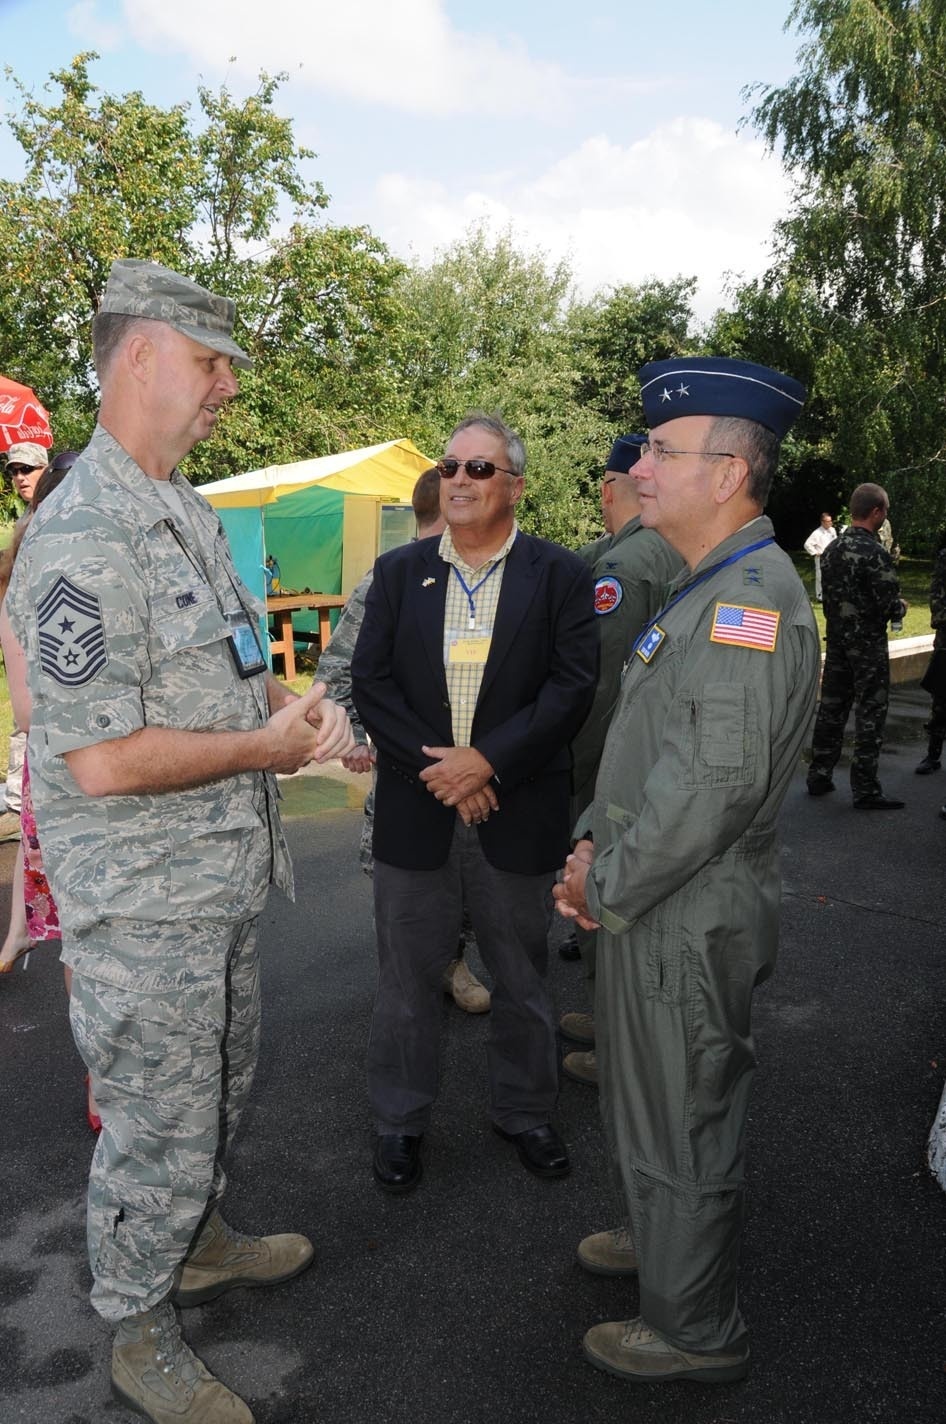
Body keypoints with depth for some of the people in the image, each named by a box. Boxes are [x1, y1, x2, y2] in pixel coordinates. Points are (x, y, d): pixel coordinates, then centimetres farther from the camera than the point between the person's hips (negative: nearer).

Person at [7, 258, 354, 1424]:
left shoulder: (190, 515, 9)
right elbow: (106, 760, -27)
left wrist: (296, 705, 0)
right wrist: (266, 746, -17)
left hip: (220, 882, 9)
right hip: (143, 905, -9)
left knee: (218, 1098, 26)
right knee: (158, 1131, 10)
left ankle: (196, 1244, 50)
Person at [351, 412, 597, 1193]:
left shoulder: (560, 575, -1)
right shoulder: (399, 570, 5)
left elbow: (572, 687, -9)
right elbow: (370, 680, -1)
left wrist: (486, 760, -18)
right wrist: (433, 766, -13)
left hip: (518, 811, -1)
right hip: (416, 808, 1)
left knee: (522, 976, 15)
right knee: (408, 975, 12)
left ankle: (525, 1112, 36)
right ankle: (400, 1120, 32)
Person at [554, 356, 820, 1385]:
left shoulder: (752, 599, -23)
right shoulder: (704, 588, 11)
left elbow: (713, 783, -29)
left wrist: (605, 886, -17)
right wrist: (594, 845, 5)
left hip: (690, 918, -10)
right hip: (653, 904, 10)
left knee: (681, 1121, 8)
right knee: (644, 1095, 27)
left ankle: (695, 1332, 30)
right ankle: (658, 1235, 50)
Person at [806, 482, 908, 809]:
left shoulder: (832, 549, 4)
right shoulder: (875, 554, -19)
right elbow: (890, 606, -18)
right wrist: (901, 607, 2)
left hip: (836, 640, 7)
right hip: (868, 645, -7)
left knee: (831, 708, 14)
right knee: (870, 715, 1)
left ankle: (819, 777, 22)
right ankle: (865, 790, 7)